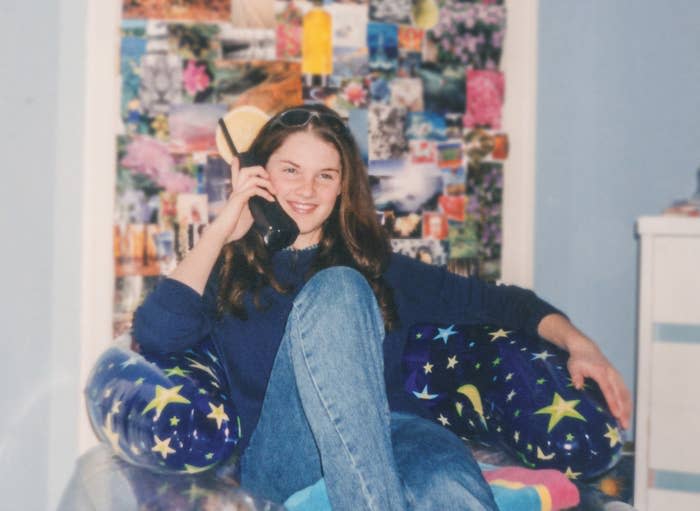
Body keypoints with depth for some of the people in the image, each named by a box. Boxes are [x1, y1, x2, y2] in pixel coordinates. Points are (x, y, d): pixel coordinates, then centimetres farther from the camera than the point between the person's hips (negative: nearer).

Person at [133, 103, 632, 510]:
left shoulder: (380, 269, 27)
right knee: (336, 289, -28)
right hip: (282, 457, -1)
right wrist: (223, 227, 8)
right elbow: (156, 333, 1)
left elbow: (491, 300, 24)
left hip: (394, 438, 2)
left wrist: (578, 343, 7)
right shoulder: (231, 270, 21)